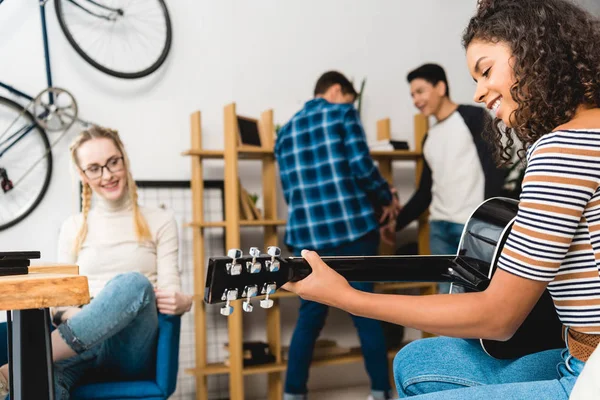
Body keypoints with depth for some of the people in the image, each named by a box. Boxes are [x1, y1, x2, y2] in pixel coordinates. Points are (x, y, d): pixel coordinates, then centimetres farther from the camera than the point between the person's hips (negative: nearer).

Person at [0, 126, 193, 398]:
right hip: (83, 345, 0)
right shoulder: (73, 228, 17)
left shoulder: (160, 221, 11)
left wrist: (181, 302, -21)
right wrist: (68, 314, -12)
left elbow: (170, 289, 5)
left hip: (134, 351, 0)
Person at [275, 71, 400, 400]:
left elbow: (290, 191, 17)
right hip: (352, 227, -4)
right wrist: (386, 198, 9)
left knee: (310, 316, 12)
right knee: (366, 313, 6)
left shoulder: (286, 131, 18)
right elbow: (361, 167, -7)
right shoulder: (342, 113, 4)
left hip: (307, 234, 4)